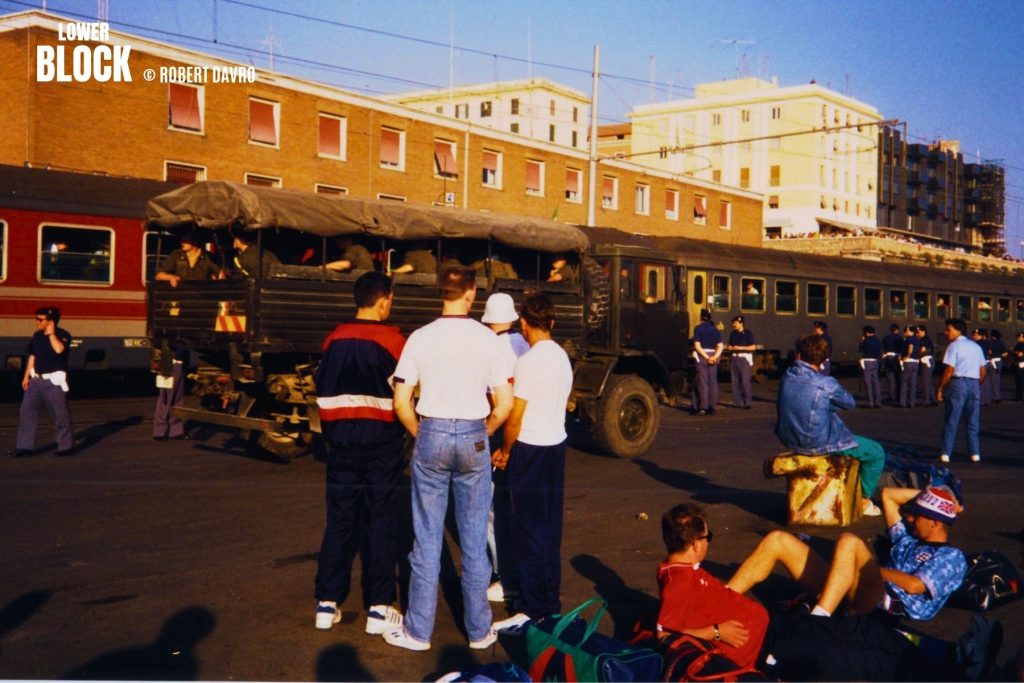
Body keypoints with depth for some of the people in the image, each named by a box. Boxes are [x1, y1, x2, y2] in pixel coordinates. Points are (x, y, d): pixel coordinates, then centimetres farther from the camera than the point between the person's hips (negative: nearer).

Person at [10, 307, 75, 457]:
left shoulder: (63, 335, -10)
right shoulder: (37, 336, 9)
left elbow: (59, 349, -31)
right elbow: (32, 356, 17)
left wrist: (51, 333, -20)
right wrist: (26, 376, 14)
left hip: (54, 381, -6)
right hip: (36, 380, 7)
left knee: (60, 414, 0)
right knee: (26, 411, 3)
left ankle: (66, 446, 12)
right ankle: (24, 447, 9)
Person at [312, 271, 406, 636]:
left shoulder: (334, 339, 3)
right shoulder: (392, 339, -10)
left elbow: (322, 392, 9)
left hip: (341, 440, 4)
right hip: (382, 442, -4)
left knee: (339, 520, 11)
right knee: (380, 522, 3)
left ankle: (327, 603, 15)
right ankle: (378, 608, 6)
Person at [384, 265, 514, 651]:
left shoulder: (421, 338, -4)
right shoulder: (487, 339, -4)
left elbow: (401, 402, -5)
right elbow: (505, 403, -4)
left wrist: (420, 433, 10)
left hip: (432, 435, 0)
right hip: (473, 437, 0)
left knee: (427, 538, 8)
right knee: (474, 539, 10)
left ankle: (418, 631, 16)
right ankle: (479, 631, 19)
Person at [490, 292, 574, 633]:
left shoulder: (529, 360, -16)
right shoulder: (563, 357, 7)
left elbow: (515, 415, -14)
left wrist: (505, 450, -1)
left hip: (530, 450, -8)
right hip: (556, 445, 8)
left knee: (529, 530, -2)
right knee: (550, 528, 14)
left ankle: (531, 608, 4)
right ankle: (550, 600, 23)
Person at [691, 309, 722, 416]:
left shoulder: (698, 328, -4)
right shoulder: (715, 329, 8)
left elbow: (697, 346, -12)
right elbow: (720, 346, -1)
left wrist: (707, 357, -13)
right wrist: (715, 357, -12)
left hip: (702, 355, -4)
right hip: (713, 355, 4)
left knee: (703, 381, -2)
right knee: (713, 381, 7)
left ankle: (703, 407, -4)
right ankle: (712, 406, 9)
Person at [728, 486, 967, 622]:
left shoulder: (952, 557, 9)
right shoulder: (908, 540, 32)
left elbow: (914, 585, -9)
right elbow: (888, 495, 38)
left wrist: (872, 568, 0)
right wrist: (927, 493, 31)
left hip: (885, 604, -8)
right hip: (853, 594, 8)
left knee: (849, 542, -37)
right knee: (778, 540, -3)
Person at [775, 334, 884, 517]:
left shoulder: (787, 378, -4)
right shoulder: (825, 384, -21)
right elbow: (850, 403, -2)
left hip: (791, 440, 7)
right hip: (819, 444, -7)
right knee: (876, 452, 10)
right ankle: (863, 500, 23)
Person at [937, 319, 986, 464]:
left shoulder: (954, 346, -6)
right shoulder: (976, 347, 14)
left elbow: (949, 370, -13)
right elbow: (983, 371, 12)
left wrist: (939, 389, -9)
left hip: (958, 383, -5)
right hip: (974, 384, 5)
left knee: (951, 421, 0)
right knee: (973, 422, 11)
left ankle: (946, 453, 0)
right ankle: (975, 453, 10)